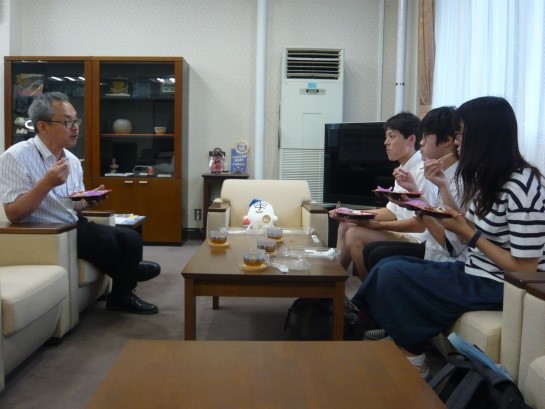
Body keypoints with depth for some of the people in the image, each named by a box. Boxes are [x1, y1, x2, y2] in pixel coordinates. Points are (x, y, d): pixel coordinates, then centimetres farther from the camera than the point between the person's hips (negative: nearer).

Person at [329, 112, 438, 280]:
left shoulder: (422, 171, -19)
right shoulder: (403, 170, 10)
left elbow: (421, 224, -22)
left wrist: (374, 225, -23)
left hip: (418, 240, -10)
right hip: (404, 234, 10)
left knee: (354, 234, -21)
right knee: (346, 225, 10)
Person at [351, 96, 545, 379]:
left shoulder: (521, 185, -20)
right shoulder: (488, 178, 8)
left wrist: (468, 233, -18)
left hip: (501, 287, -9)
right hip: (476, 272, 9)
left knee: (393, 274, -15)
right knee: (388, 265, -5)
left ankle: (414, 366, 0)